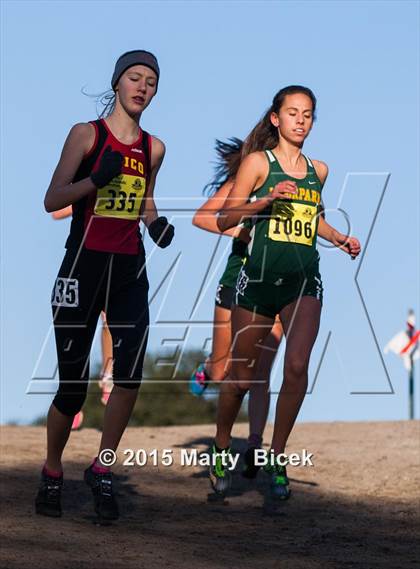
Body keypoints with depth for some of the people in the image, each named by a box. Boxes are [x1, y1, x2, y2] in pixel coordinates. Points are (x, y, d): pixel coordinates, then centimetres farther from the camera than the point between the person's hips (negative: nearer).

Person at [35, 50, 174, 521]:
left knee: (130, 374, -11)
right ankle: (52, 473, 20)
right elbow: (52, 200, -7)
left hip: (129, 269, 4)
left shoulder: (153, 148, 11)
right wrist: (97, 179, -21)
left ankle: (101, 469, 4)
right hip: (84, 265, -4)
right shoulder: (86, 134, -3)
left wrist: (157, 225, 6)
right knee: (73, 384, 0)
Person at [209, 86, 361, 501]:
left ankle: (276, 459, -7)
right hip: (260, 277, -2)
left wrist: (339, 239, 14)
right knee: (241, 376, 7)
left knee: (297, 367, -20)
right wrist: (268, 199, -17)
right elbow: (224, 220, -4)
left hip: (304, 279, 2)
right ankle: (221, 450, 32)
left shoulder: (318, 170, 12)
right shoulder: (258, 162, -1)